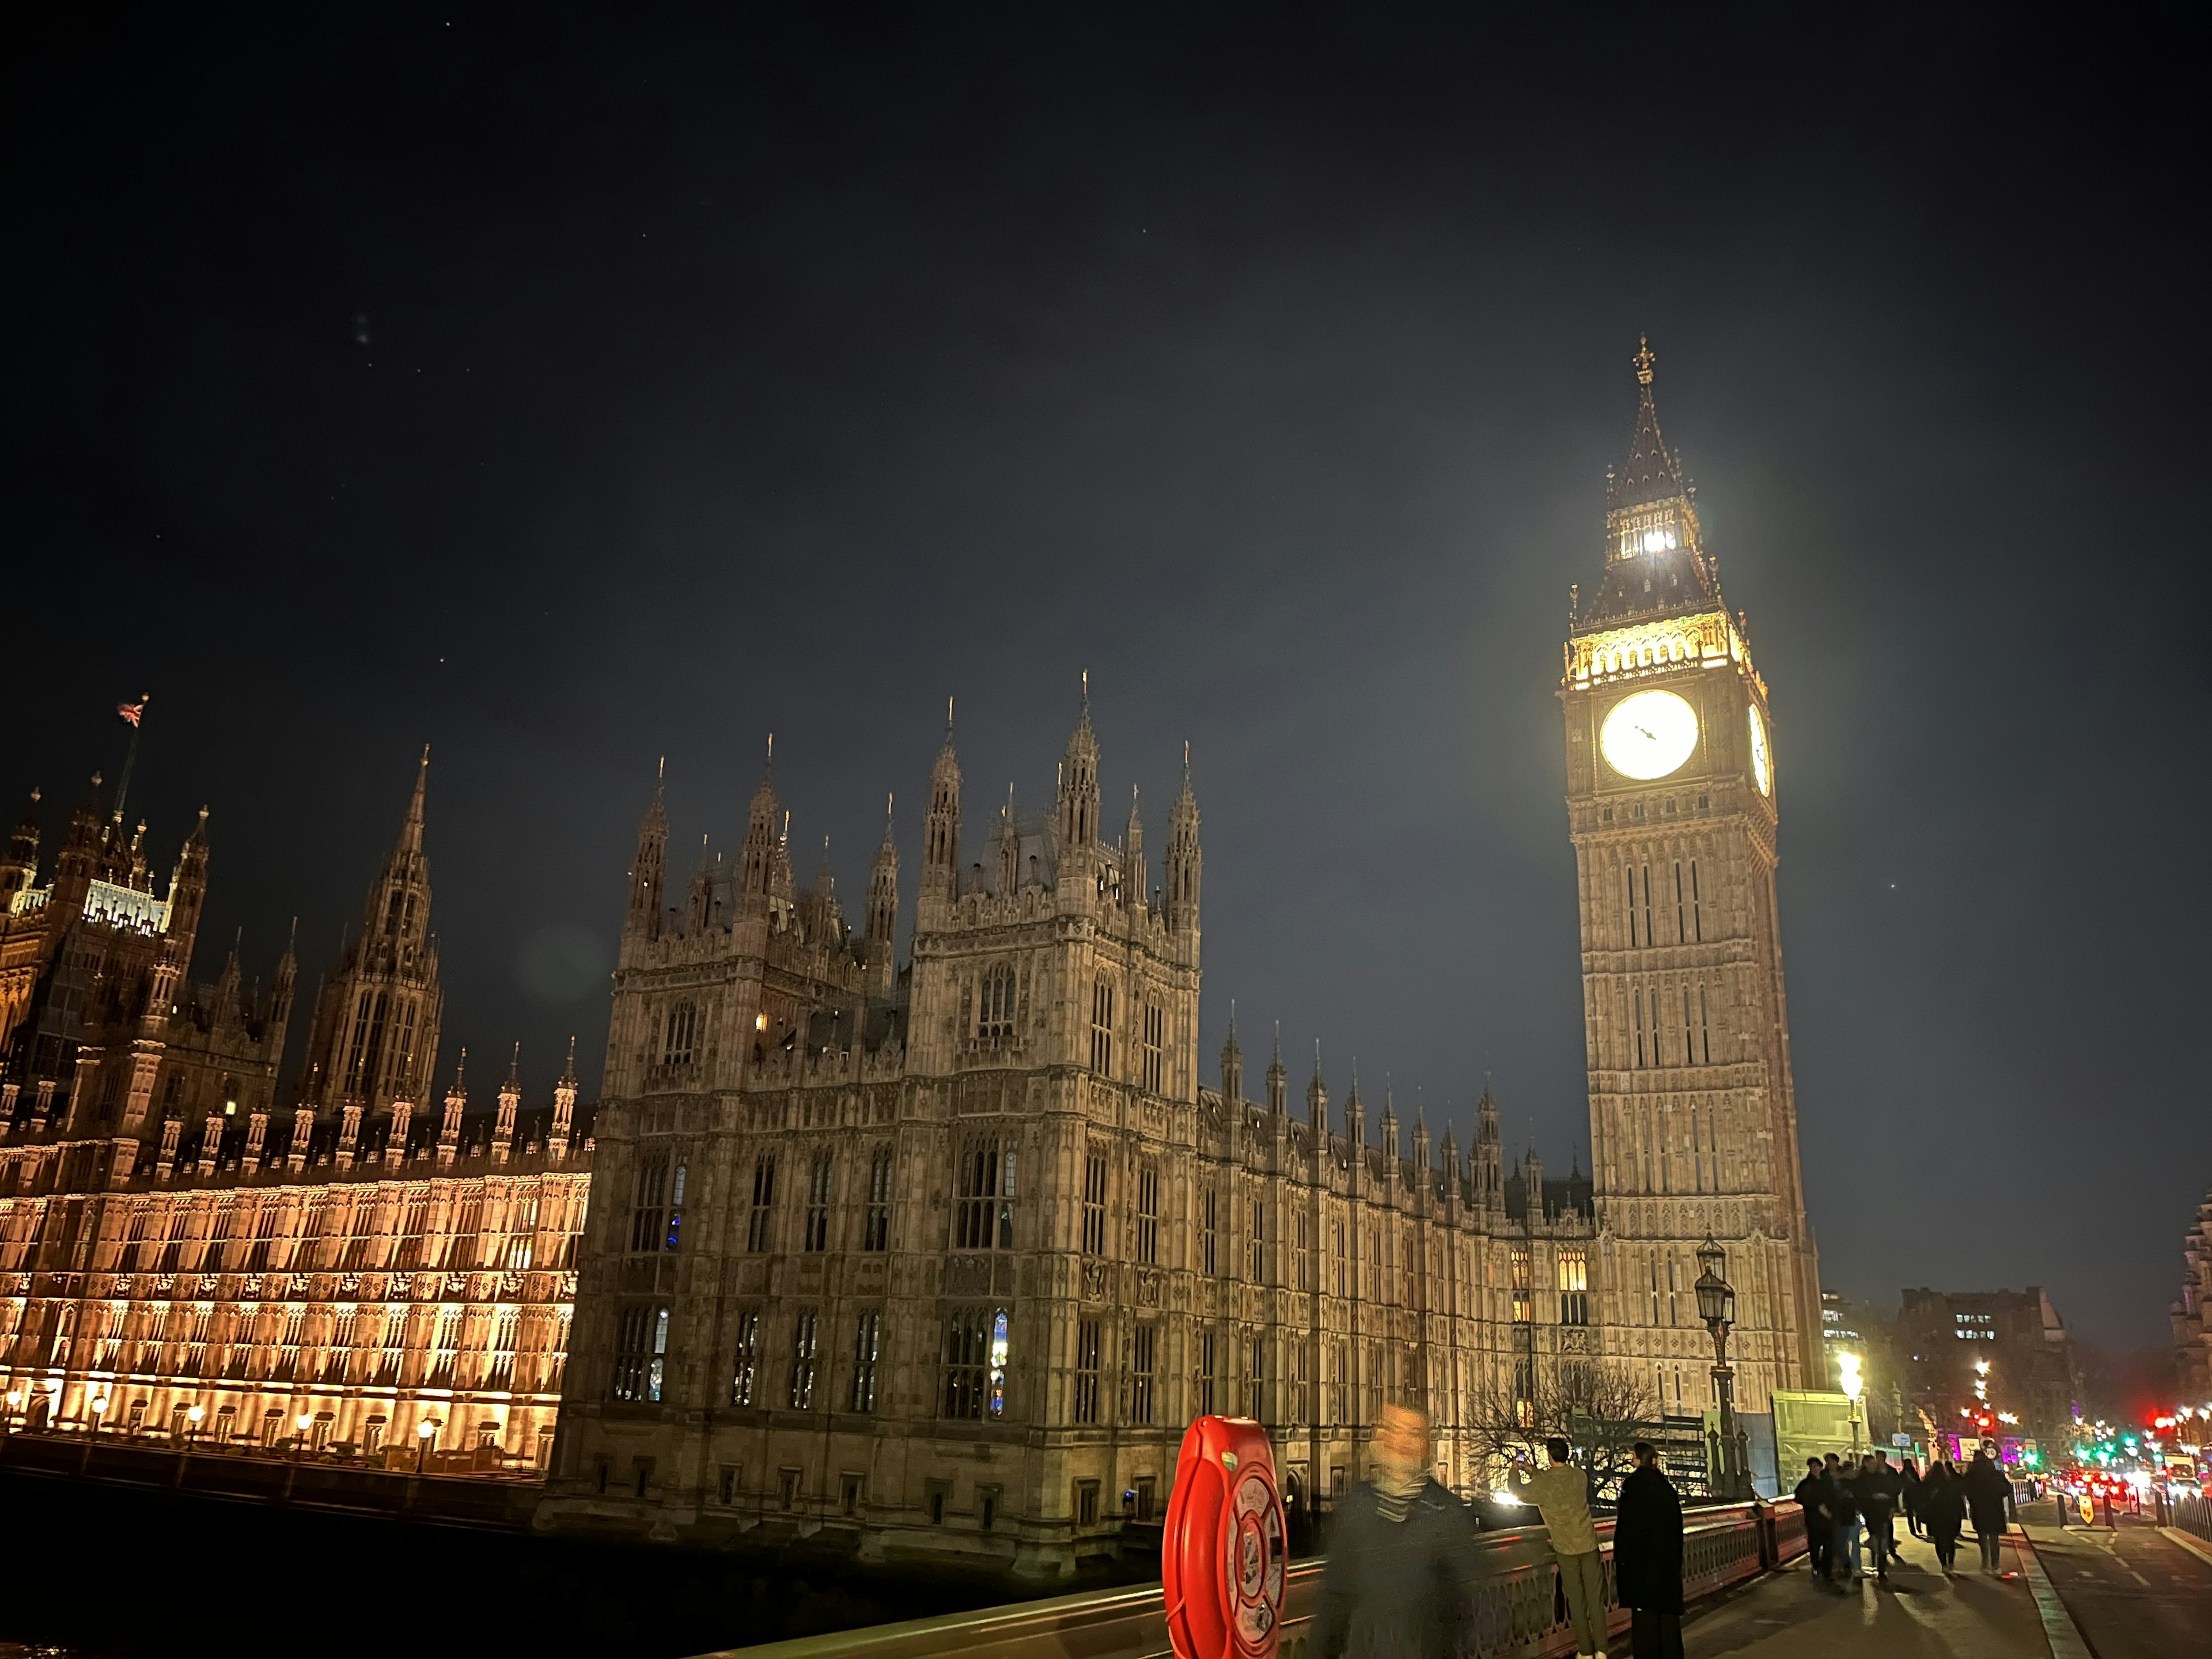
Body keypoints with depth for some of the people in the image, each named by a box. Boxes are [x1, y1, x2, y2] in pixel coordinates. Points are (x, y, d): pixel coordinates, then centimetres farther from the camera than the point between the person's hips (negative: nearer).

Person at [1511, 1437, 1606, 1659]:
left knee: (1576, 1601, 8)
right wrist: (1533, 1472, 22)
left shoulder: (1543, 1482, -16)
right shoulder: (1580, 1476, -5)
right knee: (1596, 1598, 9)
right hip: (1589, 1544, 3)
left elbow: (1518, 1491, 2)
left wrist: (1516, 1471, 20)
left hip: (1566, 1549, -3)